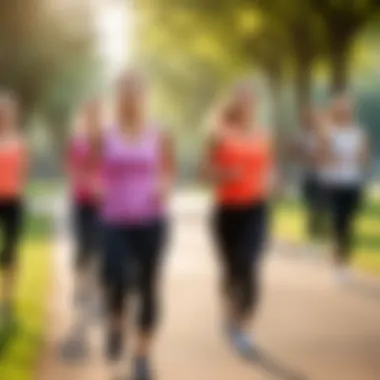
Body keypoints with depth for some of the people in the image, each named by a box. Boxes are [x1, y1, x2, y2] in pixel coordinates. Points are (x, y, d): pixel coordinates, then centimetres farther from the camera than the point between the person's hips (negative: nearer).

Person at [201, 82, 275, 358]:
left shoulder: (263, 134, 5)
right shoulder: (221, 135, -4)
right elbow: (207, 172, -1)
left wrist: (268, 183, -6)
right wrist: (226, 175, -21)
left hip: (256, 209, 1)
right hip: (227, 209, -1)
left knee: (250, 267, -14)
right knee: (232, 268, 8)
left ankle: (244, 327, -7)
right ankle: (232, 314, 35)